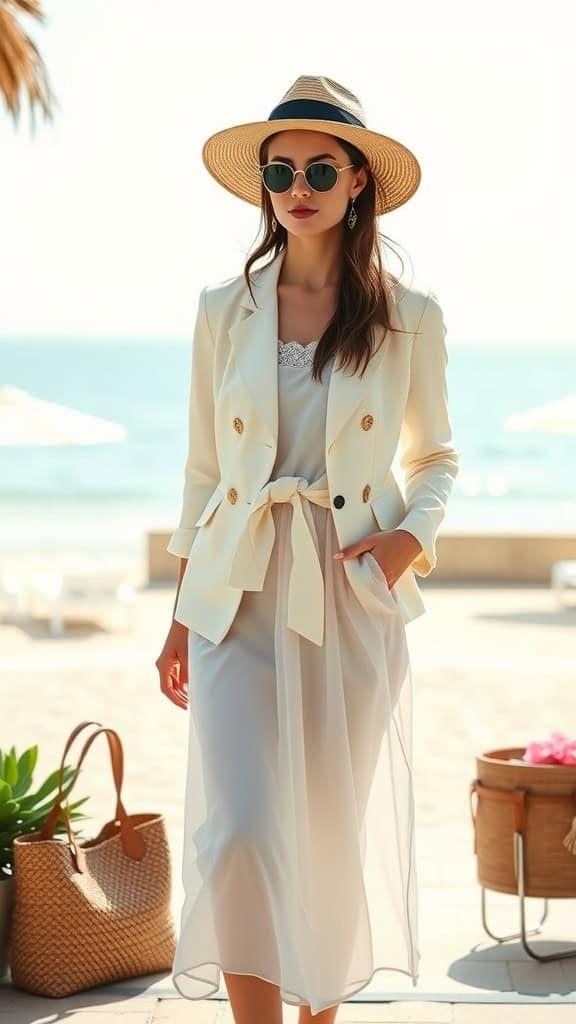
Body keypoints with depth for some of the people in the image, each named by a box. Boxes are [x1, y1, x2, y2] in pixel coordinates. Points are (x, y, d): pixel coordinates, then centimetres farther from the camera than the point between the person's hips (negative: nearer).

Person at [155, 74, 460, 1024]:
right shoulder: (224, 309, 4)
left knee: (339, 836, 8)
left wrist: (414, 535, -7)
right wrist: (181, 616, 8)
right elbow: (203, 470, 9)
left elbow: (436, 457, 13)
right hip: (242, 597, 0)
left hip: (356, 599, 0)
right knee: (238, 835, -13)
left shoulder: (410, 318, 1)